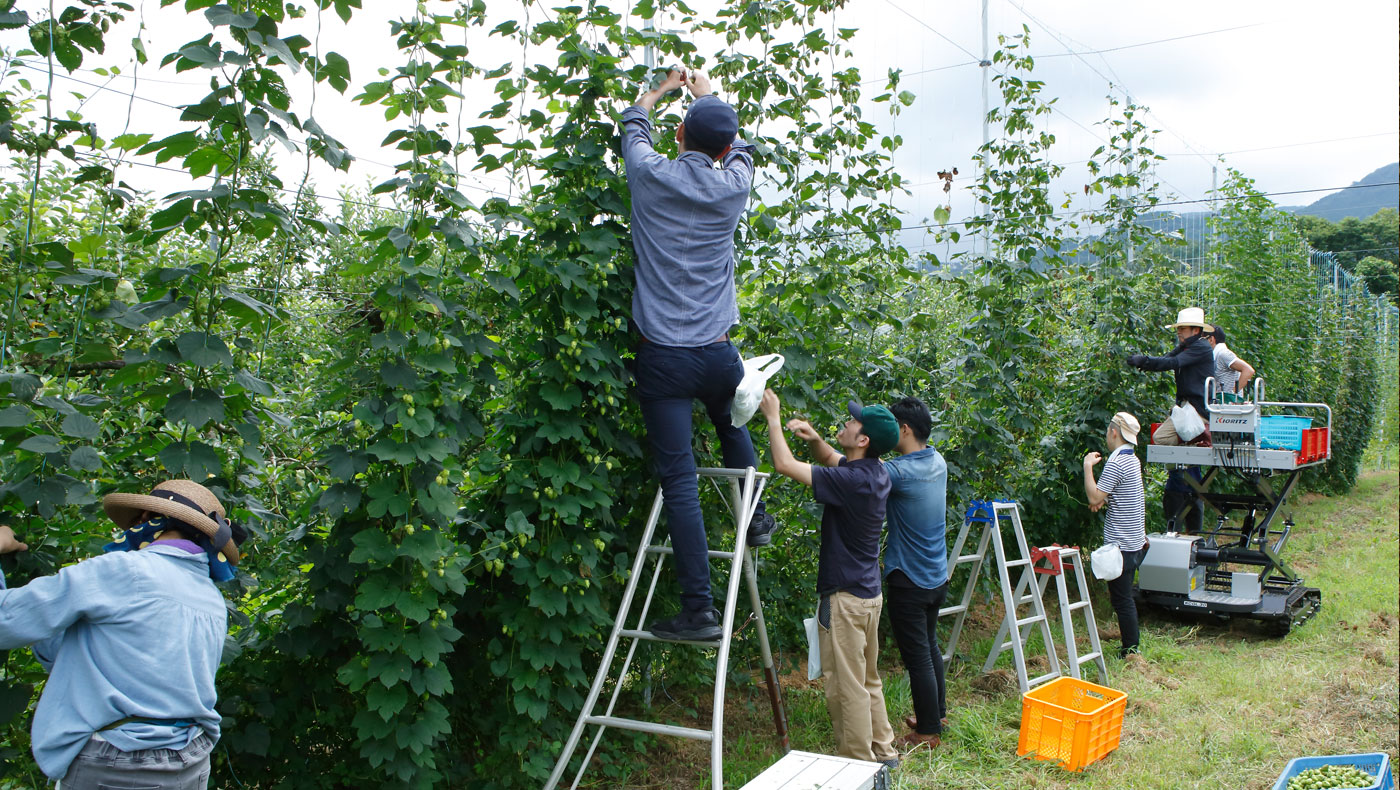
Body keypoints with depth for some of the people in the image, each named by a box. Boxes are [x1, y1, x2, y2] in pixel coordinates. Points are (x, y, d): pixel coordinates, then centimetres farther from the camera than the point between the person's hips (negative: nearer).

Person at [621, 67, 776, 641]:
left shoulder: (652, 177, -2)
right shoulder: (733, 187, 3)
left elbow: (634, 125, 21)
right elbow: (741, 148, 28)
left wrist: (664, 87, 41)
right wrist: (707, 92, 43)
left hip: (663, 357, -2)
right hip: (719, 354, 3)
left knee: (679, 480, -3)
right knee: (732, 426, 34)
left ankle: (699, 610, -3)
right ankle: (754, 519, 44)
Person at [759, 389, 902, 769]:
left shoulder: (851, 480, -24)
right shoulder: (877, 472, 3)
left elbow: (785, 465, -23)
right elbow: (829, 459, 21)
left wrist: (773, 418, -9)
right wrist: (813, 438, -1)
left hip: (845, 598, -9)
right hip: (870, 593, 9)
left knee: (846, 687, 1)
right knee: (868, 679, 21)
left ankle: (857, 765, 10)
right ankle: (882, 751, 31)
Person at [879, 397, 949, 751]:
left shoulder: (900, 472, -23)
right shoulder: (938, 463, 3)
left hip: (909, 582, -8)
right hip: (937, 578, 8)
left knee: (917, 656, 3)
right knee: (929, 645, 23)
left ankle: (928, 731, 13)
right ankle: (937, 712, 37)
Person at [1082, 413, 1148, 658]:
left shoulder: (1116, 462, -19)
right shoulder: (1132, 459, 12)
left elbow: (1094, 497, -21)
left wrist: (1088, 466, -13)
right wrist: (1105, 498, 7)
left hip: (1121, 544, -10)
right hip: (1135, 541, 10)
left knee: (1122, 599, -3)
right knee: (1125, 597, 17)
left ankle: (1131, 650, 3)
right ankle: (1131, 647, 24)